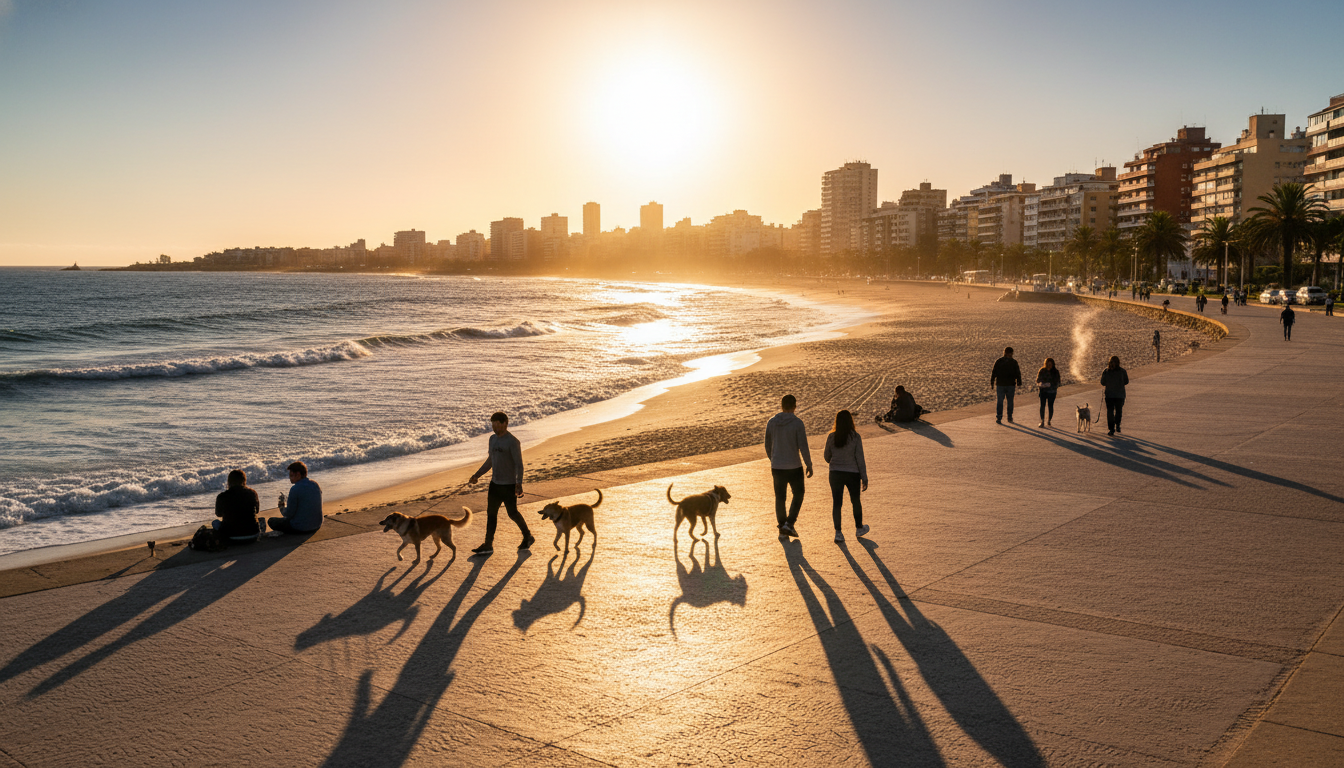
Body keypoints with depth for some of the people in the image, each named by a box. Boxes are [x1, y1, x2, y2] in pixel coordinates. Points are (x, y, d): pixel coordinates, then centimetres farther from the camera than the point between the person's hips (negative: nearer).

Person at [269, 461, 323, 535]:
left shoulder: (295, 489, -19)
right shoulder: (316, 485, 3)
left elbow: (289, 514, -15)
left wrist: (282, 507, 7)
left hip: (301, 528, -8)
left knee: (271, 521, 11)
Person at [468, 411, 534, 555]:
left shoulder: (513, 442, -17)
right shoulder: (493, 439, 8)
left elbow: (519, 464, -18)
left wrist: (519, 484, -27)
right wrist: (477, 475, 16)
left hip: (509, 485, -7)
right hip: (495, 483, 7)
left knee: (512, 513, 4)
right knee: (491, 512, 6)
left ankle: (528, 537, 24)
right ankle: (488, 545, 9)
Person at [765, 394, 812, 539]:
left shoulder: (771, 422, -2)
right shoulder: (797, 423, -14)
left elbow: (768, 446, 6)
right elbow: (803, 447, -15)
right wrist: (809, 465, -3)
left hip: (777, 467, 3)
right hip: (794, 467, -3)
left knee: (780, 497, 15)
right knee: (798, 495, 16)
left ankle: (782, 530, 20)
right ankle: (789, 524, 4)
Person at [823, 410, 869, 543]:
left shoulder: (831, 437, -4)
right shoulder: (855, 437, -11)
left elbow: (827, 457, 7)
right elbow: (860, 459, -10)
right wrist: (864, 478, -3)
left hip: (835, 474, 1)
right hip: (852, 474, -1)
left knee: (836, 503, 6)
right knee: (855, 501, 18)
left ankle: (838, 533, 3)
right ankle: (859, 528, 33)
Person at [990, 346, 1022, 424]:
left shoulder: (998, 361, -1)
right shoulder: (1014, 362, -4)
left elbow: (993, 373, -2)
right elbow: (1018, 374, -2)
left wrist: (992, 383, 4)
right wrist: (1019, 383, 9)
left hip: (1000, 385, 0)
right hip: (1010, 385, 0)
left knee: (1000, 402, 3)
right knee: (1010, 401, 13)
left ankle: (998, 418, -6)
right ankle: (1010, 418, 17)